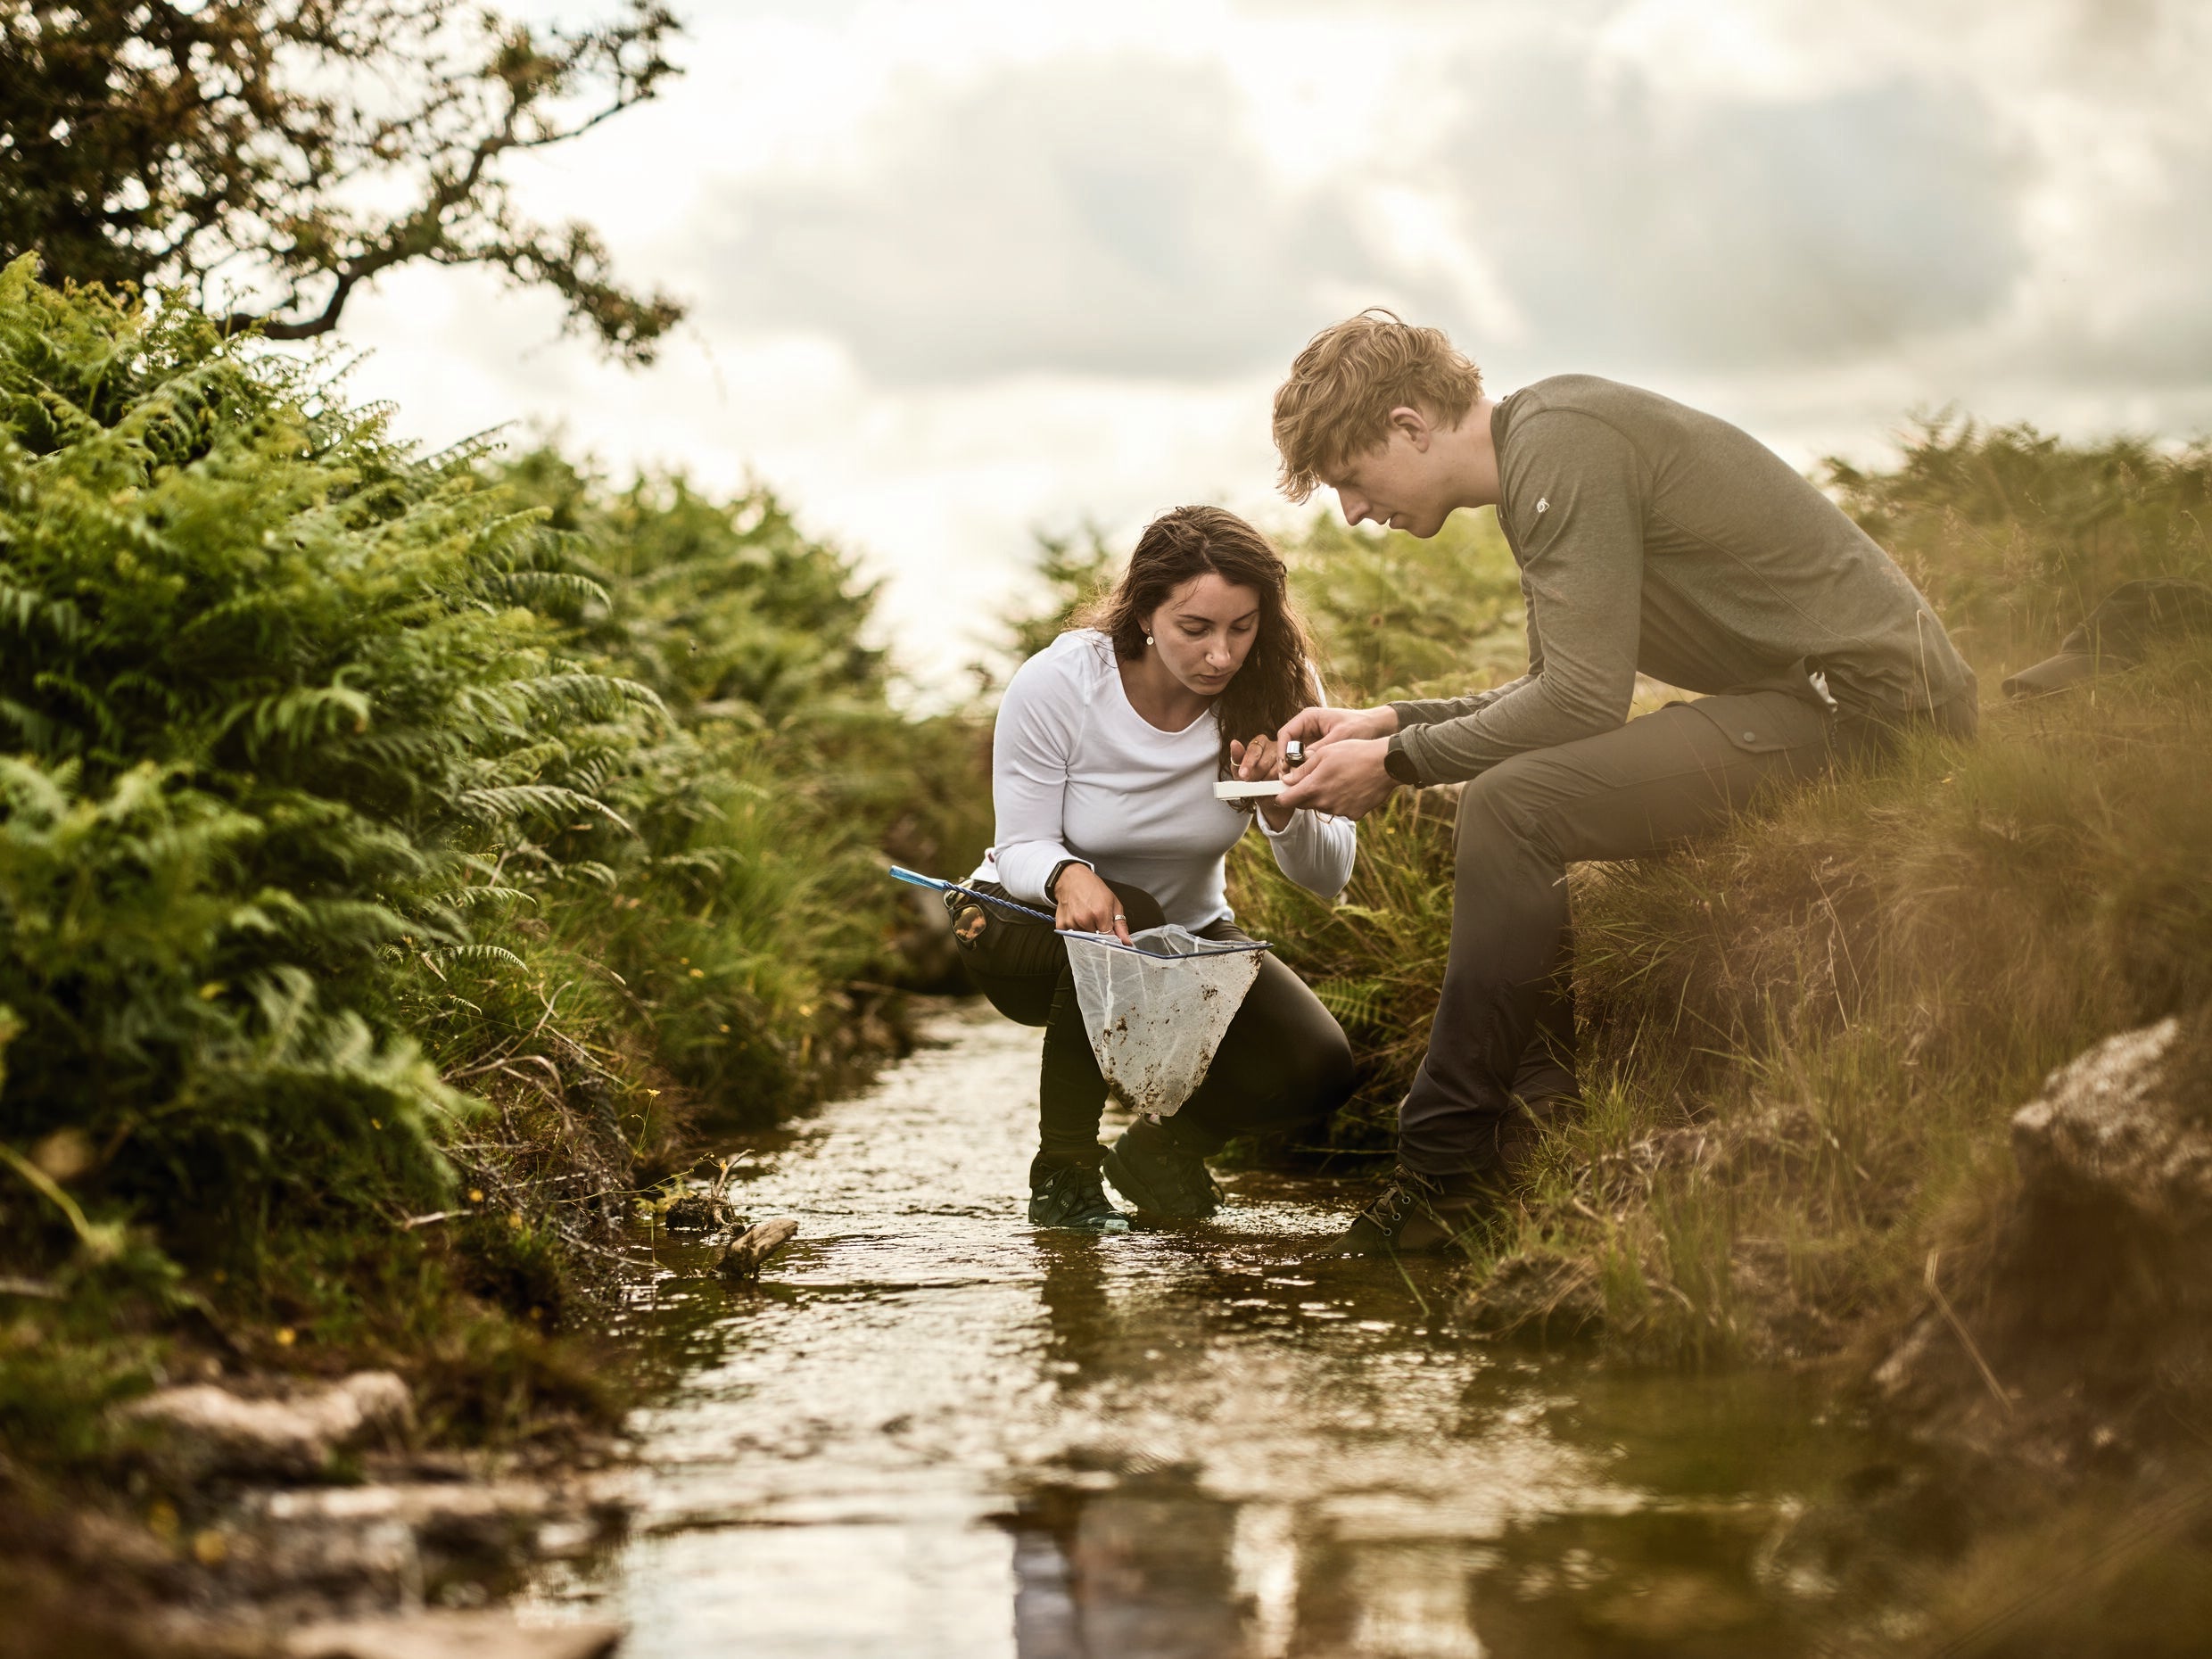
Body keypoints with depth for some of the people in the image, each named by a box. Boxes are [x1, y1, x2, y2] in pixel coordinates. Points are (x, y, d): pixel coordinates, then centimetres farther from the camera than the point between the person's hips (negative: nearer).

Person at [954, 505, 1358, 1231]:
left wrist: (1281, 808, -39)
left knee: (1317, 1069, -21)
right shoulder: (1056, 686, -25)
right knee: (1124, 918, -39)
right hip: (1027, 926, -3)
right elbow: (1020, 846, -18)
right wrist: (1069, 876, -43)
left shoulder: (1275, 689, -17)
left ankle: (1165, 1144, 12)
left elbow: (1328, 877, -16)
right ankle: (1062, 1172, -19)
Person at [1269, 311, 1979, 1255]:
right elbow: (1565, 692, 23)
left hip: (1862, 698, -11)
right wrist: (1390, 721, 14)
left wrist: (1397, 764, -11)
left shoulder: (1560, 443, -16)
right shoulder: (1539, 450, 16)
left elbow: (1584, 699, -22)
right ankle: (1540, 1098, 12)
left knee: (1514, 810, -20)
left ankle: (1443, 1167, -11)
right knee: (1527, 807, 18)